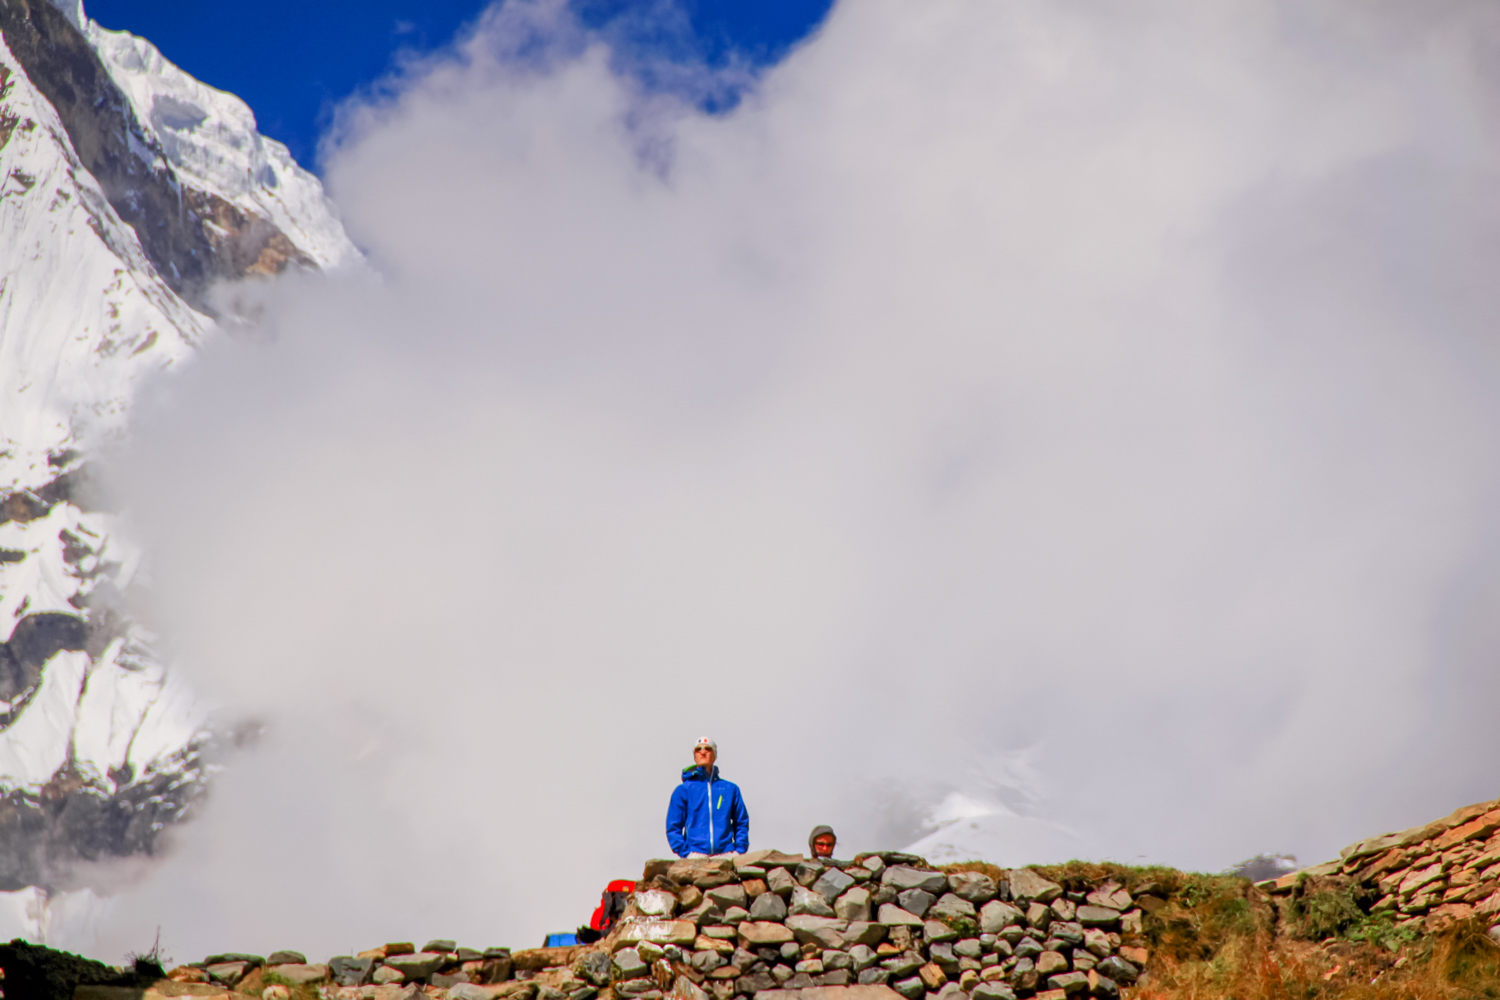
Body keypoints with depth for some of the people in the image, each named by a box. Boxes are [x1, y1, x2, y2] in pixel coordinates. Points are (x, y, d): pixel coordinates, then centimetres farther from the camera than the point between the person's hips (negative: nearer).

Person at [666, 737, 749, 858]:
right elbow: (673, 827, 9)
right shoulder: (683, 790, 11)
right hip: (696, 853, -1)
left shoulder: (731, 789, 15)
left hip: (726, 853, 1)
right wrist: (685, 853, -2)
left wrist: (740, 850, 4)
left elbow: (741, 823, 17)